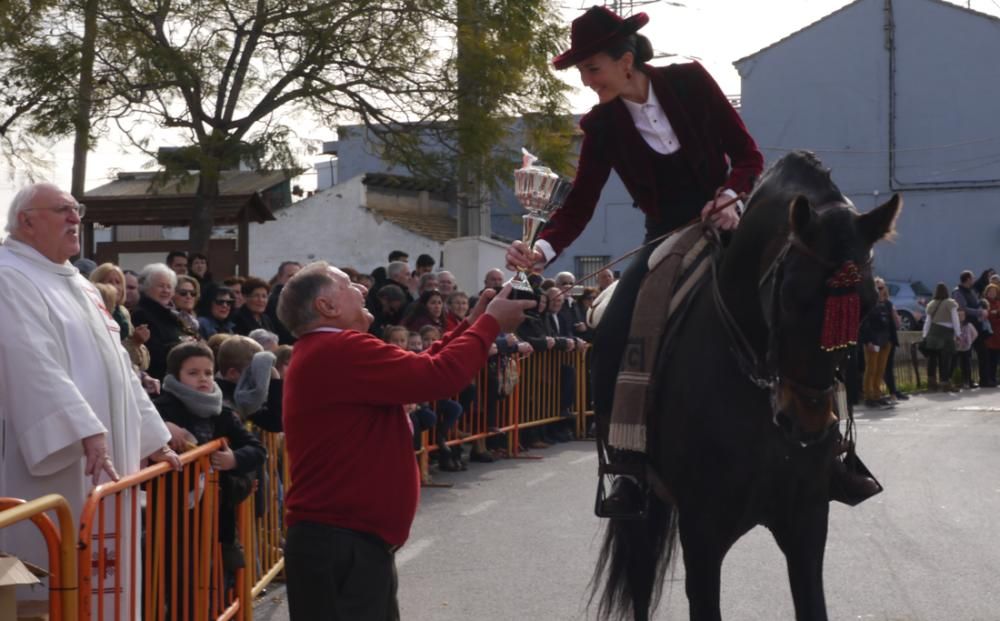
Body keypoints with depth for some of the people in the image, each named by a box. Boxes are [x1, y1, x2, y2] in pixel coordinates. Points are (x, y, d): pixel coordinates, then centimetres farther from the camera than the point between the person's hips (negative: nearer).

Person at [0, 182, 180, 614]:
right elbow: (36, 366, -24)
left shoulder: (77, 284, 20)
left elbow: (117, 365, 24)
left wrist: (152, 438, 21)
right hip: (58, 467, -9)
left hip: (105, 464, 9)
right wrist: (85, 431, -32)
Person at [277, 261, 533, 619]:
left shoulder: (324, 353, 17)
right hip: (340, 546, -11)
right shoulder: (339, 351, -18)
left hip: (347, 541, 11)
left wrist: (471, 324, 16)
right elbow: (439, 376, -22)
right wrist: (490, 323, -8)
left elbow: (415, 372, 20)